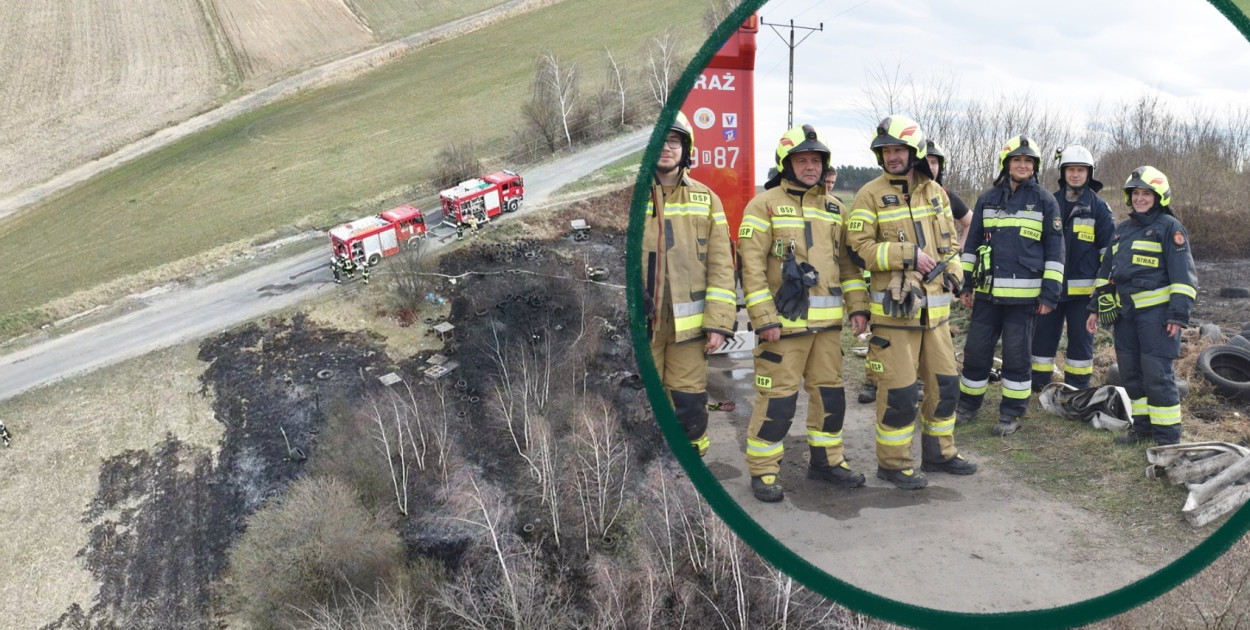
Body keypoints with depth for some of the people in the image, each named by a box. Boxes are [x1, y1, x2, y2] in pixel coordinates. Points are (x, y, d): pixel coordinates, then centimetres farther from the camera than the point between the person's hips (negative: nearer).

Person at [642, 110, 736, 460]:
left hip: (688, 324, 1)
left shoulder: (705, 199, 8)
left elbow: (721, 265, 4)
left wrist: (718, 322, -4)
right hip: (639, 323, -1)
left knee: (690, 406, 7)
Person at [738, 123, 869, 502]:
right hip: (784, 320, -6)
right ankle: (762, 471, 8)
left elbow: (848, 261, 18)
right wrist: (764, 319, -16)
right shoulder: (764, 205, -5)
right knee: (778, 397, -3)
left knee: (829, 392, 13)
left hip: (827, 321, 6)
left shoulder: (834, 209, 14)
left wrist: (858, 306, 8)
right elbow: (751, 266, -10)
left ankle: (826, 461, 28)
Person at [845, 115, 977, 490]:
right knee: (899, 390, -4)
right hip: (894, 308, -6)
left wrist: (952, 273, 6)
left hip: (936, 307, 6)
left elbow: (949, 239, 22)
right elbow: (857, 248, -12)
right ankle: (893, 463, 11)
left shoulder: (934, 191, 12)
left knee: (944, 384, 13)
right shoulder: (871, 195, -6)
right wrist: (908, 255, -18)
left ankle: (938, 453, 30)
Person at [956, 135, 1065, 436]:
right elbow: (972, 243, 15)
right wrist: (965, 284, 10)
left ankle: (1012, 413, 16)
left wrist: (1050, 293, -5)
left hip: (1024, 294, -3)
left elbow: (1055, 249, 1)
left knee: (1017, 354, 3)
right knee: (976, 350, 7)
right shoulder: (988, 199, 10)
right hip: (987, 290, 3)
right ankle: (968, 406, 22)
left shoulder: (1045, 201, 2)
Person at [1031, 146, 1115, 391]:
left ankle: (1077, 392, 13)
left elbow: (1109, 249, 2)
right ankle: (1037, 387, 14)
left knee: (1081, 340, 4)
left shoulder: (1098, 207, 2)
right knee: (1044, 336, 5)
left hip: (1082, 288, -2)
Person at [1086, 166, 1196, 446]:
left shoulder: (1169, 227, -3)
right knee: (1131, 373, 11)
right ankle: (1142, 427, 23)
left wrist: (1179, 315, -15)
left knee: (1157, 375, -9)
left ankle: (1167, 437, -2)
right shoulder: (1122, 229, 17)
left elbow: (1183, 274, -8)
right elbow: (1106, 270, 21)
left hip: (1156, 311, -7)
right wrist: (1096, 308, 16)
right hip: (1125, 312, 7)